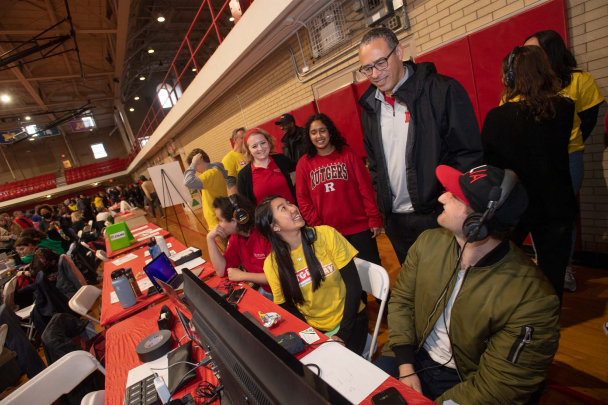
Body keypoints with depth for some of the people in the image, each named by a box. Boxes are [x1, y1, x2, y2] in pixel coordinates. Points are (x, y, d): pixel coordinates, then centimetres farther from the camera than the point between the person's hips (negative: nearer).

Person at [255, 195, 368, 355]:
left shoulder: (327, 235, -15)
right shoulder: (272, 264, -10)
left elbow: (353, 285, -11)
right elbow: (287, 308, 0)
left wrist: (344, 333, -14)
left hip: (350, 318, -1)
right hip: (314, 329, 2)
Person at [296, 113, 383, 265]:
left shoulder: (347, 153, 0)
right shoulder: (304, 163, 2)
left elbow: (366, 187, -2)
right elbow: (303, 199, 0)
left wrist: (374, 218, -5)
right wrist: (316, 226, -5)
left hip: (360, 227, 0)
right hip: (328, 232, 1)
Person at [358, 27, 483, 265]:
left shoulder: (443, 91, -8)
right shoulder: (370, 107, 9)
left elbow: (469, 154, -9)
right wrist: (382, 204, 9)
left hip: (440, 215, -5)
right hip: (397, 222, 5)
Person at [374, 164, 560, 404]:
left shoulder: (532, 299, -25)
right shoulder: (428, 242, -12)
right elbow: (401, 299, -2)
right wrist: (406, 367, -8)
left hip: (465, 381, -3)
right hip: (413, 356, 4)